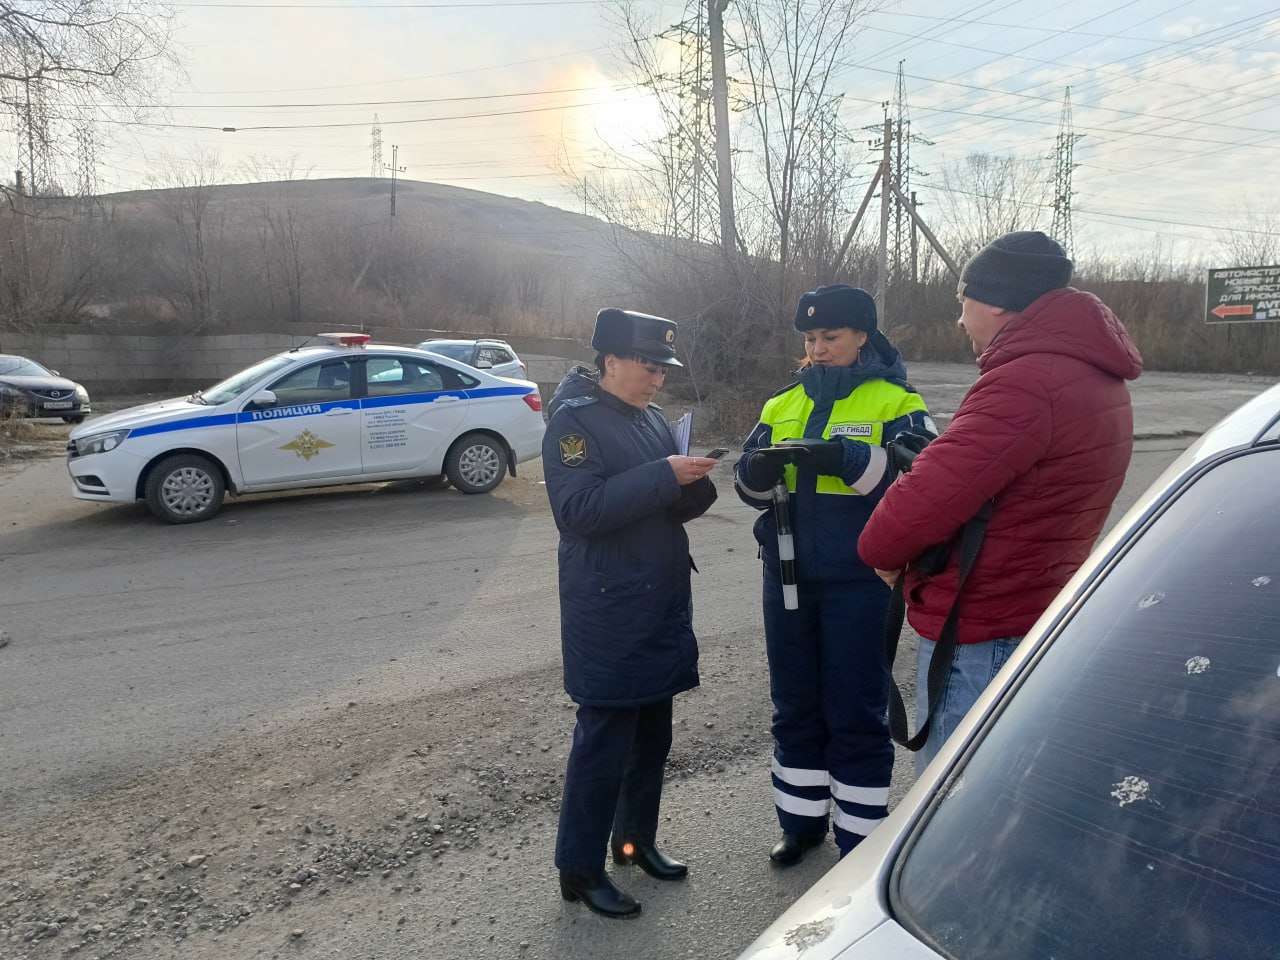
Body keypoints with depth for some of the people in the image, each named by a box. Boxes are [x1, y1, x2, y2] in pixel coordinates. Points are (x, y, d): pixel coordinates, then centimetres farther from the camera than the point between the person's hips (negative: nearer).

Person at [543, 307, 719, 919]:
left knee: (653, 730, 16)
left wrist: (695, 484, -7)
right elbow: (581, 507, -23)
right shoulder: (574, 421, -10)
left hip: (662, 604, 8)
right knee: (604, 738, -2)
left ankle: (636, 839, 34)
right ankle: (579, 869, 13)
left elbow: (679, 506, 16)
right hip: (606, 611, -8)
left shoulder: (652, 419, 13)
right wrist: (664, 475, -26)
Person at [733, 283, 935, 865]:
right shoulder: (784, 405, 12)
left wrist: (845, 457, -30)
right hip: (789, 578, 5)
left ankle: (860, 841, 20)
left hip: (859, 582, -5)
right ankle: (802, 819, 33)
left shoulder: (895, 403, -3)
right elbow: (750, 486, 7)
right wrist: (758, 470, -16)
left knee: (855, 711, 4)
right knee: (794, 704, 15)